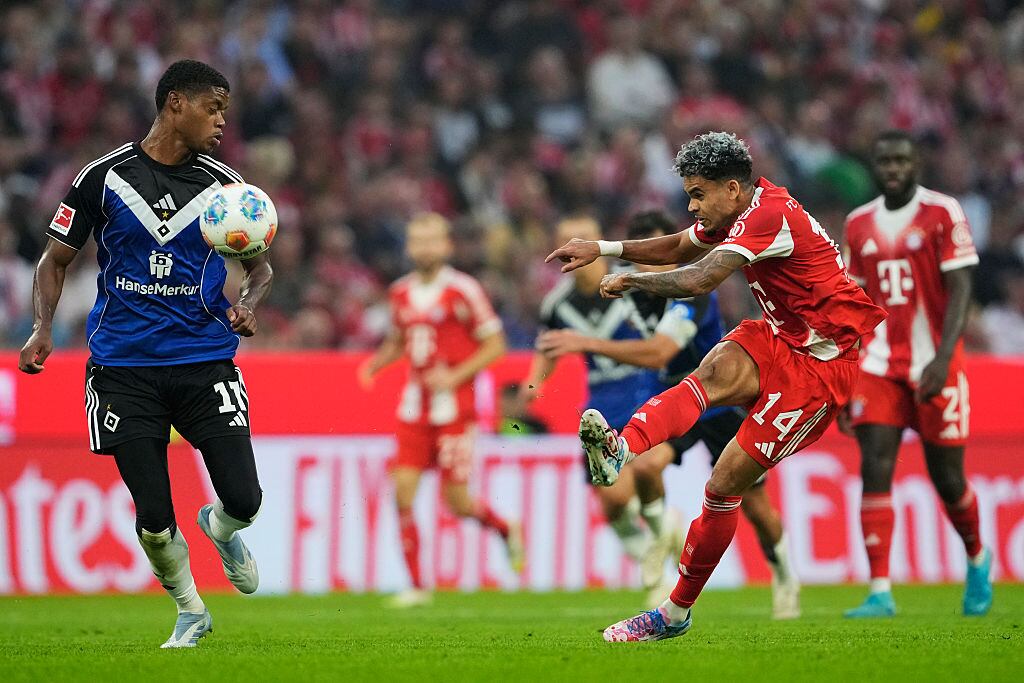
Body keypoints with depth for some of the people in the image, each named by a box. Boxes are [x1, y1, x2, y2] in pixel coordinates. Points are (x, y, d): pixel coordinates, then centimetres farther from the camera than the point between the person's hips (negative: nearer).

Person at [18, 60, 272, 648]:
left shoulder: (225, 185, 3)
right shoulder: (104, 178, -1)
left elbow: (261, 266, 14)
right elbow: (56, 260, 8)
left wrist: (247, 305, -8)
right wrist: (43, 329, -7)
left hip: (207, 362, 1)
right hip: (126, 371, -1)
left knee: (244, 501, -9)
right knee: (154, 520, -6)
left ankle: (221, 529, 28)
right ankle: (191, 611, 21)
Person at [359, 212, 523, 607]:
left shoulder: (463, 290, -8)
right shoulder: (401, 293, 9)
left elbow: (495, 345, -5)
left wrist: (456, 375, -16)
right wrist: (374, 364, 5)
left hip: (454, 408, -5)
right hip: (414, 408, 5)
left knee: (457, 502, -4)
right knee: (403, 493, -7)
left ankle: (506, 530, 28)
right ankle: (417, 586, 1)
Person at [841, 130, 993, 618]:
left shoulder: (942, 213, -5)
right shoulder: (860, 224, 9)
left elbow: (960, 290, -10)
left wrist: (942, 359, -21)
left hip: (934, 367, -3)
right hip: (878, 366, 3)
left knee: (947, 479, 5)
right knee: (875, 471, -10)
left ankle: (977, 558, 34)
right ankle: (880, 592, -12)